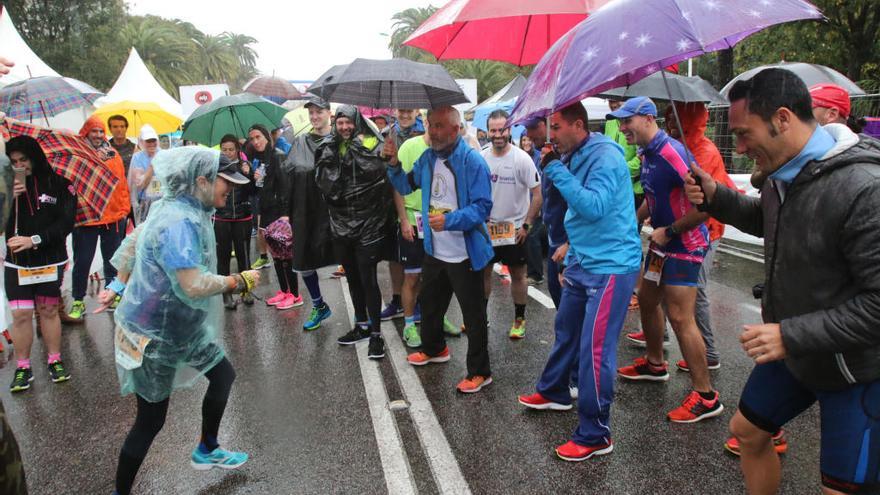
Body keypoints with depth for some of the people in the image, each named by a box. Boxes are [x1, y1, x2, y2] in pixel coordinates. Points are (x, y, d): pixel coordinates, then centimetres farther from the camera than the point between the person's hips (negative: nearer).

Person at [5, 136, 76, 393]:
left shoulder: (59, 184, -5)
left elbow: (66, 223, -8)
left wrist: (35, 240, -16)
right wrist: (10, 197, -15)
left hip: (50, 261, -1)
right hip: (17, 263, 1)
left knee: (49, 312, 11)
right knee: (21, 315, 1)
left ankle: (54, 361, 24)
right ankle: (23, 367, 15)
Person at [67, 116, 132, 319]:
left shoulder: (112, 155, 6)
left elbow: (121, 183, 6)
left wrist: (124, 209, 3)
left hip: (113, 218, 2)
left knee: (112, 258, 14)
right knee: (82, 261, 4)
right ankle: (78, 302, 15)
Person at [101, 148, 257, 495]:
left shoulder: (180, 210, 1)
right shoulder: (179, 222, -30)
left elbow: (133, 242, 13)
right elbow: (194, 284, -36)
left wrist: (118, 286, 21)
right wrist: (239, 282, -21)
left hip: (181, 325, 10)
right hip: (155, 335, -10)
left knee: (223, 375, 18)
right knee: (151, 419, 3)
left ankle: (206, 451, 37)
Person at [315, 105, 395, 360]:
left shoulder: (371, 144, -4)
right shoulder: (331, 147, 8)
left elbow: (373, 169, -24)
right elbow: (323, 180, -5)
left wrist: (356, 145, -15)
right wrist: (330, 149, -11)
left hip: (368, 225, -5)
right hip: (342, 225, 5)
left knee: (368, 279, -5)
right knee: (353, 278, 16)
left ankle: (376, 333, 6)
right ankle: (362, 326, 31)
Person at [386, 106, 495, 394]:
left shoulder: (472, 161, -18)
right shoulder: (427, 158, 5)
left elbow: (482, 207, -22)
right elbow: (405, 187, 16)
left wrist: (450, 220, -35)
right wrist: (393, 165, -2)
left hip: (464, 254, -8)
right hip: (434, 250, 8)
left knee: (473, 315, 4)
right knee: (429, 304, 24)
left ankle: (479, 372, 17)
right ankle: (434, 349, 48)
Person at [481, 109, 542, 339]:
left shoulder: (522, 159, -13)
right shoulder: (481, 158, -2)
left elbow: (537, 194, -12)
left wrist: (526, 225, -14)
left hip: (514, 228, -4)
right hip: (486, 226, 4)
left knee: (517, 274, 7)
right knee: (483, 271, 13)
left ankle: (519, 319, 21)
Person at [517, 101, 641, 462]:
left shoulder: (605, 157, -18)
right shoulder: (573, 157, 9)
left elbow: (593, 207, -29)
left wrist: (556, 170, -25)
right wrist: (573, 247, 13)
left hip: (610, 266, -9)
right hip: (582, 262, 10)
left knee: (595, 349, -9)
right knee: (566, 329, 22)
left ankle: (595, 435, 2)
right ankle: (554, 392, 42)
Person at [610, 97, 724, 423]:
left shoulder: (671, 153, -22)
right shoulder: (647, 155, 9)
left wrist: (669, 231, -19)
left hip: (684, 245, -10)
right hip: (662, 243, 10)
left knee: (680, 317, -10)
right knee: (647, 299, 20)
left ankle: (706, 396, 0)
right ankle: (654, 364, 40)